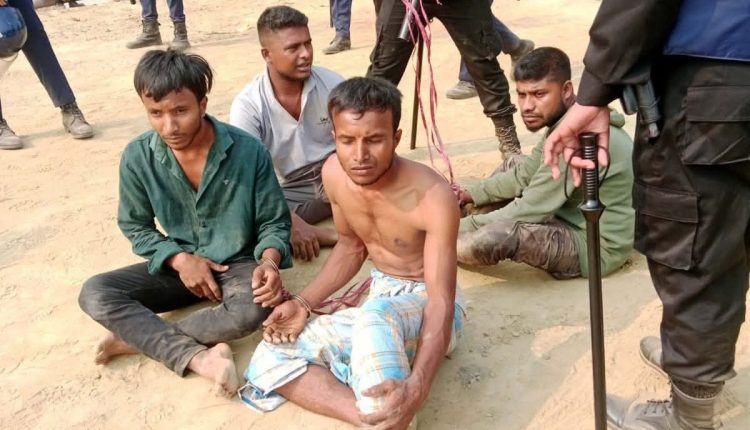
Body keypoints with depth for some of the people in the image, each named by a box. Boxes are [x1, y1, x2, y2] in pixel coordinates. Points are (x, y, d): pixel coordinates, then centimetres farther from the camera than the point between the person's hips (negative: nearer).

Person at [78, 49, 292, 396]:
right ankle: (199, 357, -28)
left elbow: (274, 222, -8)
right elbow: (136, 227, 2)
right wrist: (180, 260, -14)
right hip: (179, 265, 3)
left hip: (238, 265, -2)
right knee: (94, 294, -18)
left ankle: (138, 337, -16)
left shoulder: (248, 151, -19)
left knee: (254, 310, -36)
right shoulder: (137, 157, -12)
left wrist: (269, 262, -29)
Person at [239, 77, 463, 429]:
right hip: (379, 297, 7)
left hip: (426, 304, -6)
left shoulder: (432, 197, -28)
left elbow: (441, 302, -31)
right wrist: (303, 302, -6)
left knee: (374, 319, -43)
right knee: (270, 361, -11)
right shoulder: (334, 174, -10)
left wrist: (417, 387, -48)